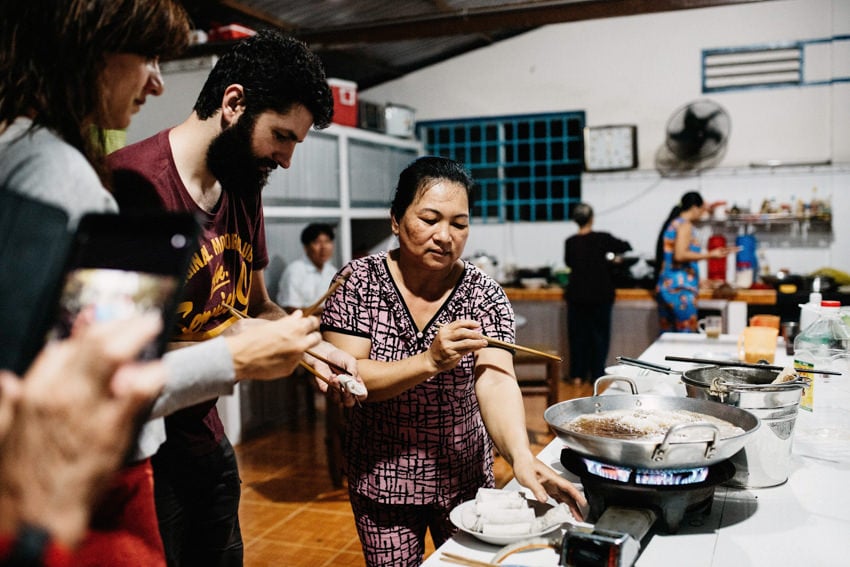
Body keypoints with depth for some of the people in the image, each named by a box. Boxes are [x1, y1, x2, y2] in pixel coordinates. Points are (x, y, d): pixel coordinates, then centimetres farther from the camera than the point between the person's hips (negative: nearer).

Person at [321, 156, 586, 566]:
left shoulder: (484, 294, -12)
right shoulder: (359, 282, -13)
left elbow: (495, 381, -24)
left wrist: (521, 456, -42)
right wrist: (430, 361, -34)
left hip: (465, 477, 1)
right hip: (381, 479, -1)